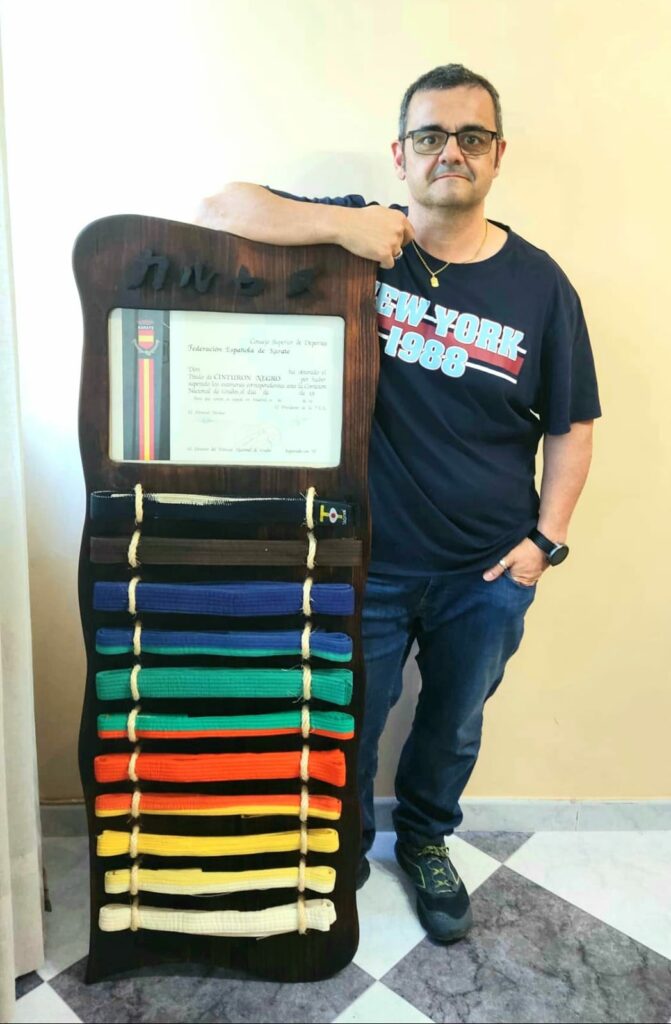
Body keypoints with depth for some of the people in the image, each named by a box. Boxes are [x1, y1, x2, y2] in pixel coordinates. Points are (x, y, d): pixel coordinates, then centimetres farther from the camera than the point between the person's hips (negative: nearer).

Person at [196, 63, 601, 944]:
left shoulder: (539, 284, -3)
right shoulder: (357, 239, -6)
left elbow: (571, 425, 4)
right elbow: (219, 211, -11)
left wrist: (546, 539, -4)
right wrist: (339, 223, -24)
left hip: (487, 572, 2)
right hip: (365, 563, -1)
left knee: (454, 728, 23)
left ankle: (426, 841, 54)